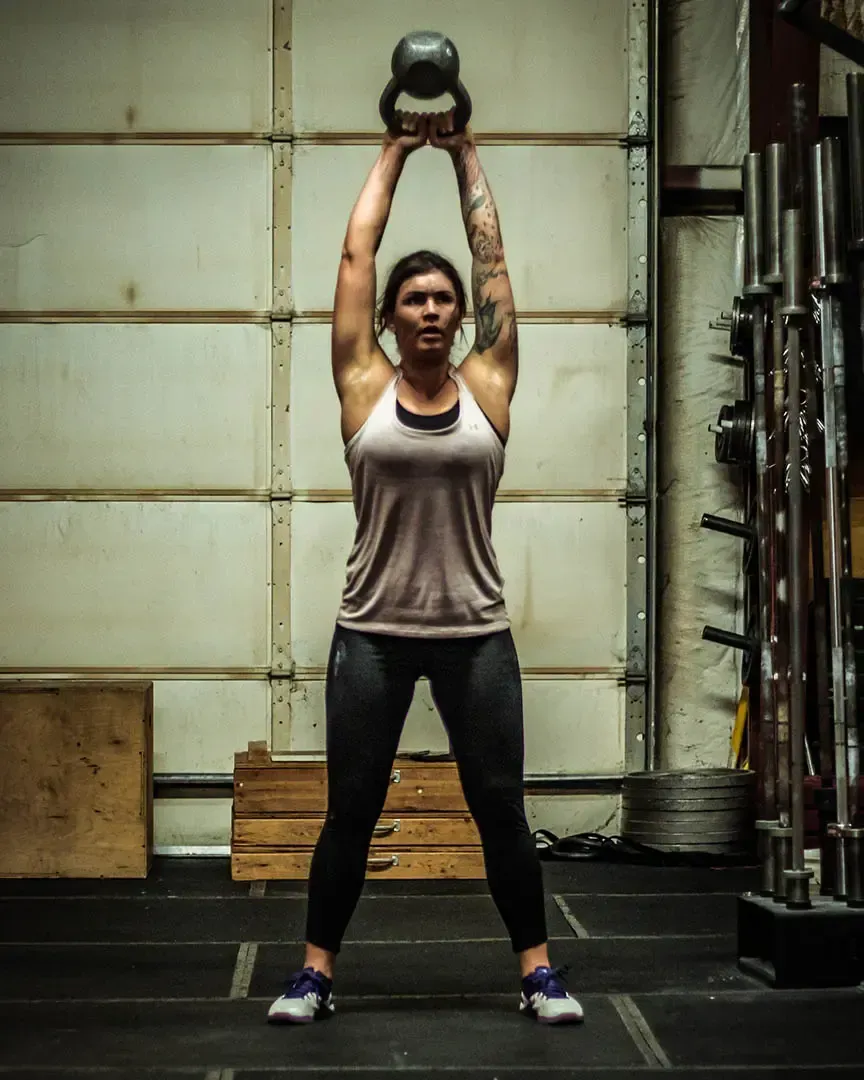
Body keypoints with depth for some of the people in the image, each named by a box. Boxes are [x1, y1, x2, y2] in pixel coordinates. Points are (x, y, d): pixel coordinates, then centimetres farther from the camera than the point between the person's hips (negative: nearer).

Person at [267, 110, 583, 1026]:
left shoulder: (487, 384, 2)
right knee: (350, 810, 7)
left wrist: (465, 156, 14)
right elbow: (355, 255, 2)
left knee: (500, 807, 6)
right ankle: (316, 970, 22)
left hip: (474, 632, 1)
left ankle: (537, 970, 20)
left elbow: (492, 258, 6)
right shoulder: (364, 386, 0)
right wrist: (395, 153, 12)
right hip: (372, 632, -1)